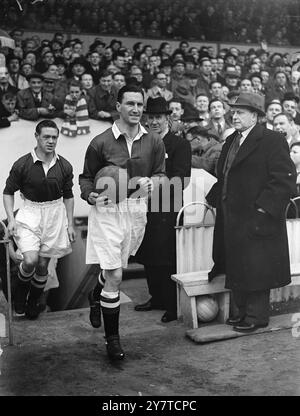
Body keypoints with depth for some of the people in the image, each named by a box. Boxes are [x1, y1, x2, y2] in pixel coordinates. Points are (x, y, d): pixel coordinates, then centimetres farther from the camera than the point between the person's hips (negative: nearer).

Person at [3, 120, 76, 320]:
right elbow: (8, 192, 0)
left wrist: (70, 224, 7)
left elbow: (68, 196, 9)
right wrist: (11, 218, -11)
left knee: (43, 264, 9)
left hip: (55, 215, 2)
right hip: (29, 214, -2)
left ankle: (33, 301, 32)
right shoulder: (22, 164, -10)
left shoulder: (64, 166, -2)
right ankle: (21, 289, 15)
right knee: (31, 260, -19)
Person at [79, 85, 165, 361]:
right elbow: (86, 177, 3)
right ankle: (112, 338, 9)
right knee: (115, 276, -8)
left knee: (117, 268, 21)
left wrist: (150, 182, -9)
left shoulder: (154, 143, 3)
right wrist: (92, 196, -17)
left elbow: (161, 175, 13)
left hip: (137, 211, 4)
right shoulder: (100, 143, -7)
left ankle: (96, 295, 56)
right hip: (107, 211, -4)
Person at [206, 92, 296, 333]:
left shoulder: (272, 141, -10)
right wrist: (214, 198, 10)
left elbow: (285, 178, -15)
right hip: (231, 218, 8)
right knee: (236, 268, 13)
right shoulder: (231, 141, 16)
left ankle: (257, 316, 13)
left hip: (257, 220, -8)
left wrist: (264, 206, -19)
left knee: (256, 269, 0)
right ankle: (243, 311, 26)